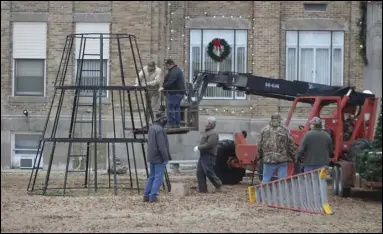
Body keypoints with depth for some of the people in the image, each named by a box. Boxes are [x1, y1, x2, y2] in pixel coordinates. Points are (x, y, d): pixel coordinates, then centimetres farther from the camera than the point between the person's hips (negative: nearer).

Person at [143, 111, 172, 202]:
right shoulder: (159, 129, -18)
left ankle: (146, 195, 14)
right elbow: (162, 146, -22)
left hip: (152, 157, 9)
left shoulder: (151, 128, 11)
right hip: (159, 158, -9)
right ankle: (153, 196, -8)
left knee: (152, 176, 14)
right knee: (158, 177, -5)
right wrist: (165, 158, -18)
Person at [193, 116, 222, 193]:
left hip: (209, 156, -10)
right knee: (200, 172, 6)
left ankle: (218, 184, 8)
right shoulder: (206, 132, 19)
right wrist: (198, 147, 9)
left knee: (209, 172, -9)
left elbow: (209, 144, -25)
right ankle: (202, 188, 10)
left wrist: (199, 147, -18)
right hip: (203, 155, 10)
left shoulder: (213, 134, -14)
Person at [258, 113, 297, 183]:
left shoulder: (264, 130, 1)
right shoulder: (285, 130, -2)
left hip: (268, 160, 1)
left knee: (265, 180, 7)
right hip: (282, 160, -1)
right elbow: (291, 146, 0)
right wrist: (294, 157, 11)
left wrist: (261, 156, 21)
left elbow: (260, 146, 6)